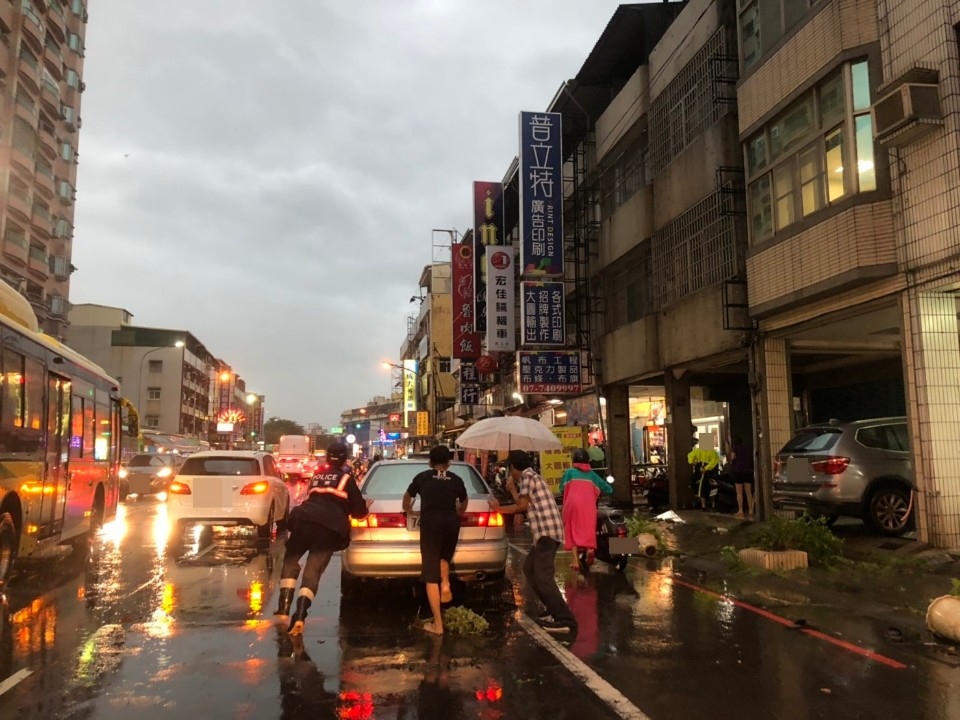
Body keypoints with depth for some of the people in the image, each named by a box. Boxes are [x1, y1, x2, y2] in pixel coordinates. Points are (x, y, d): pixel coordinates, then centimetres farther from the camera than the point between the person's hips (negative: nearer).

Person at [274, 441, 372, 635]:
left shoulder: (317, 475, 23)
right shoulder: (346, 478, 11)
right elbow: (358, 509, 8)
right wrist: (366, 507, 30)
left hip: (305, 520, 2)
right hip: (330, 528, -2)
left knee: (290, 560, 20)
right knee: (313, 570, 1)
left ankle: (284, 608, 8)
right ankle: (299, 616, -15)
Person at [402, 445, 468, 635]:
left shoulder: (422, 477, 14)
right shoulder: (456, 479, 17)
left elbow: (407, 497, 32)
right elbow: (463, 503, 35)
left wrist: (408, 510, 53)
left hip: (430, 522, -2)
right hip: (451, 522, 2)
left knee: (431, 574, 2)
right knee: (444, 557, 34)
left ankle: (437, 624, 2)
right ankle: (445, 585, 9)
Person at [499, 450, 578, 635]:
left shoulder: (527, 476, -8)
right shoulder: (531, 476, 21)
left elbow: (522, 504, -14)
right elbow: (522, 507, 28)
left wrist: (512, 488, 1)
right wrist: (498, 509, 36)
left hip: (546, 532, -10)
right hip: (545, 532, 10)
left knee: (543, 577, -13)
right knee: (529, 568, 20)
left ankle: (566, 620, -17)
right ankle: (552, 609, 24)